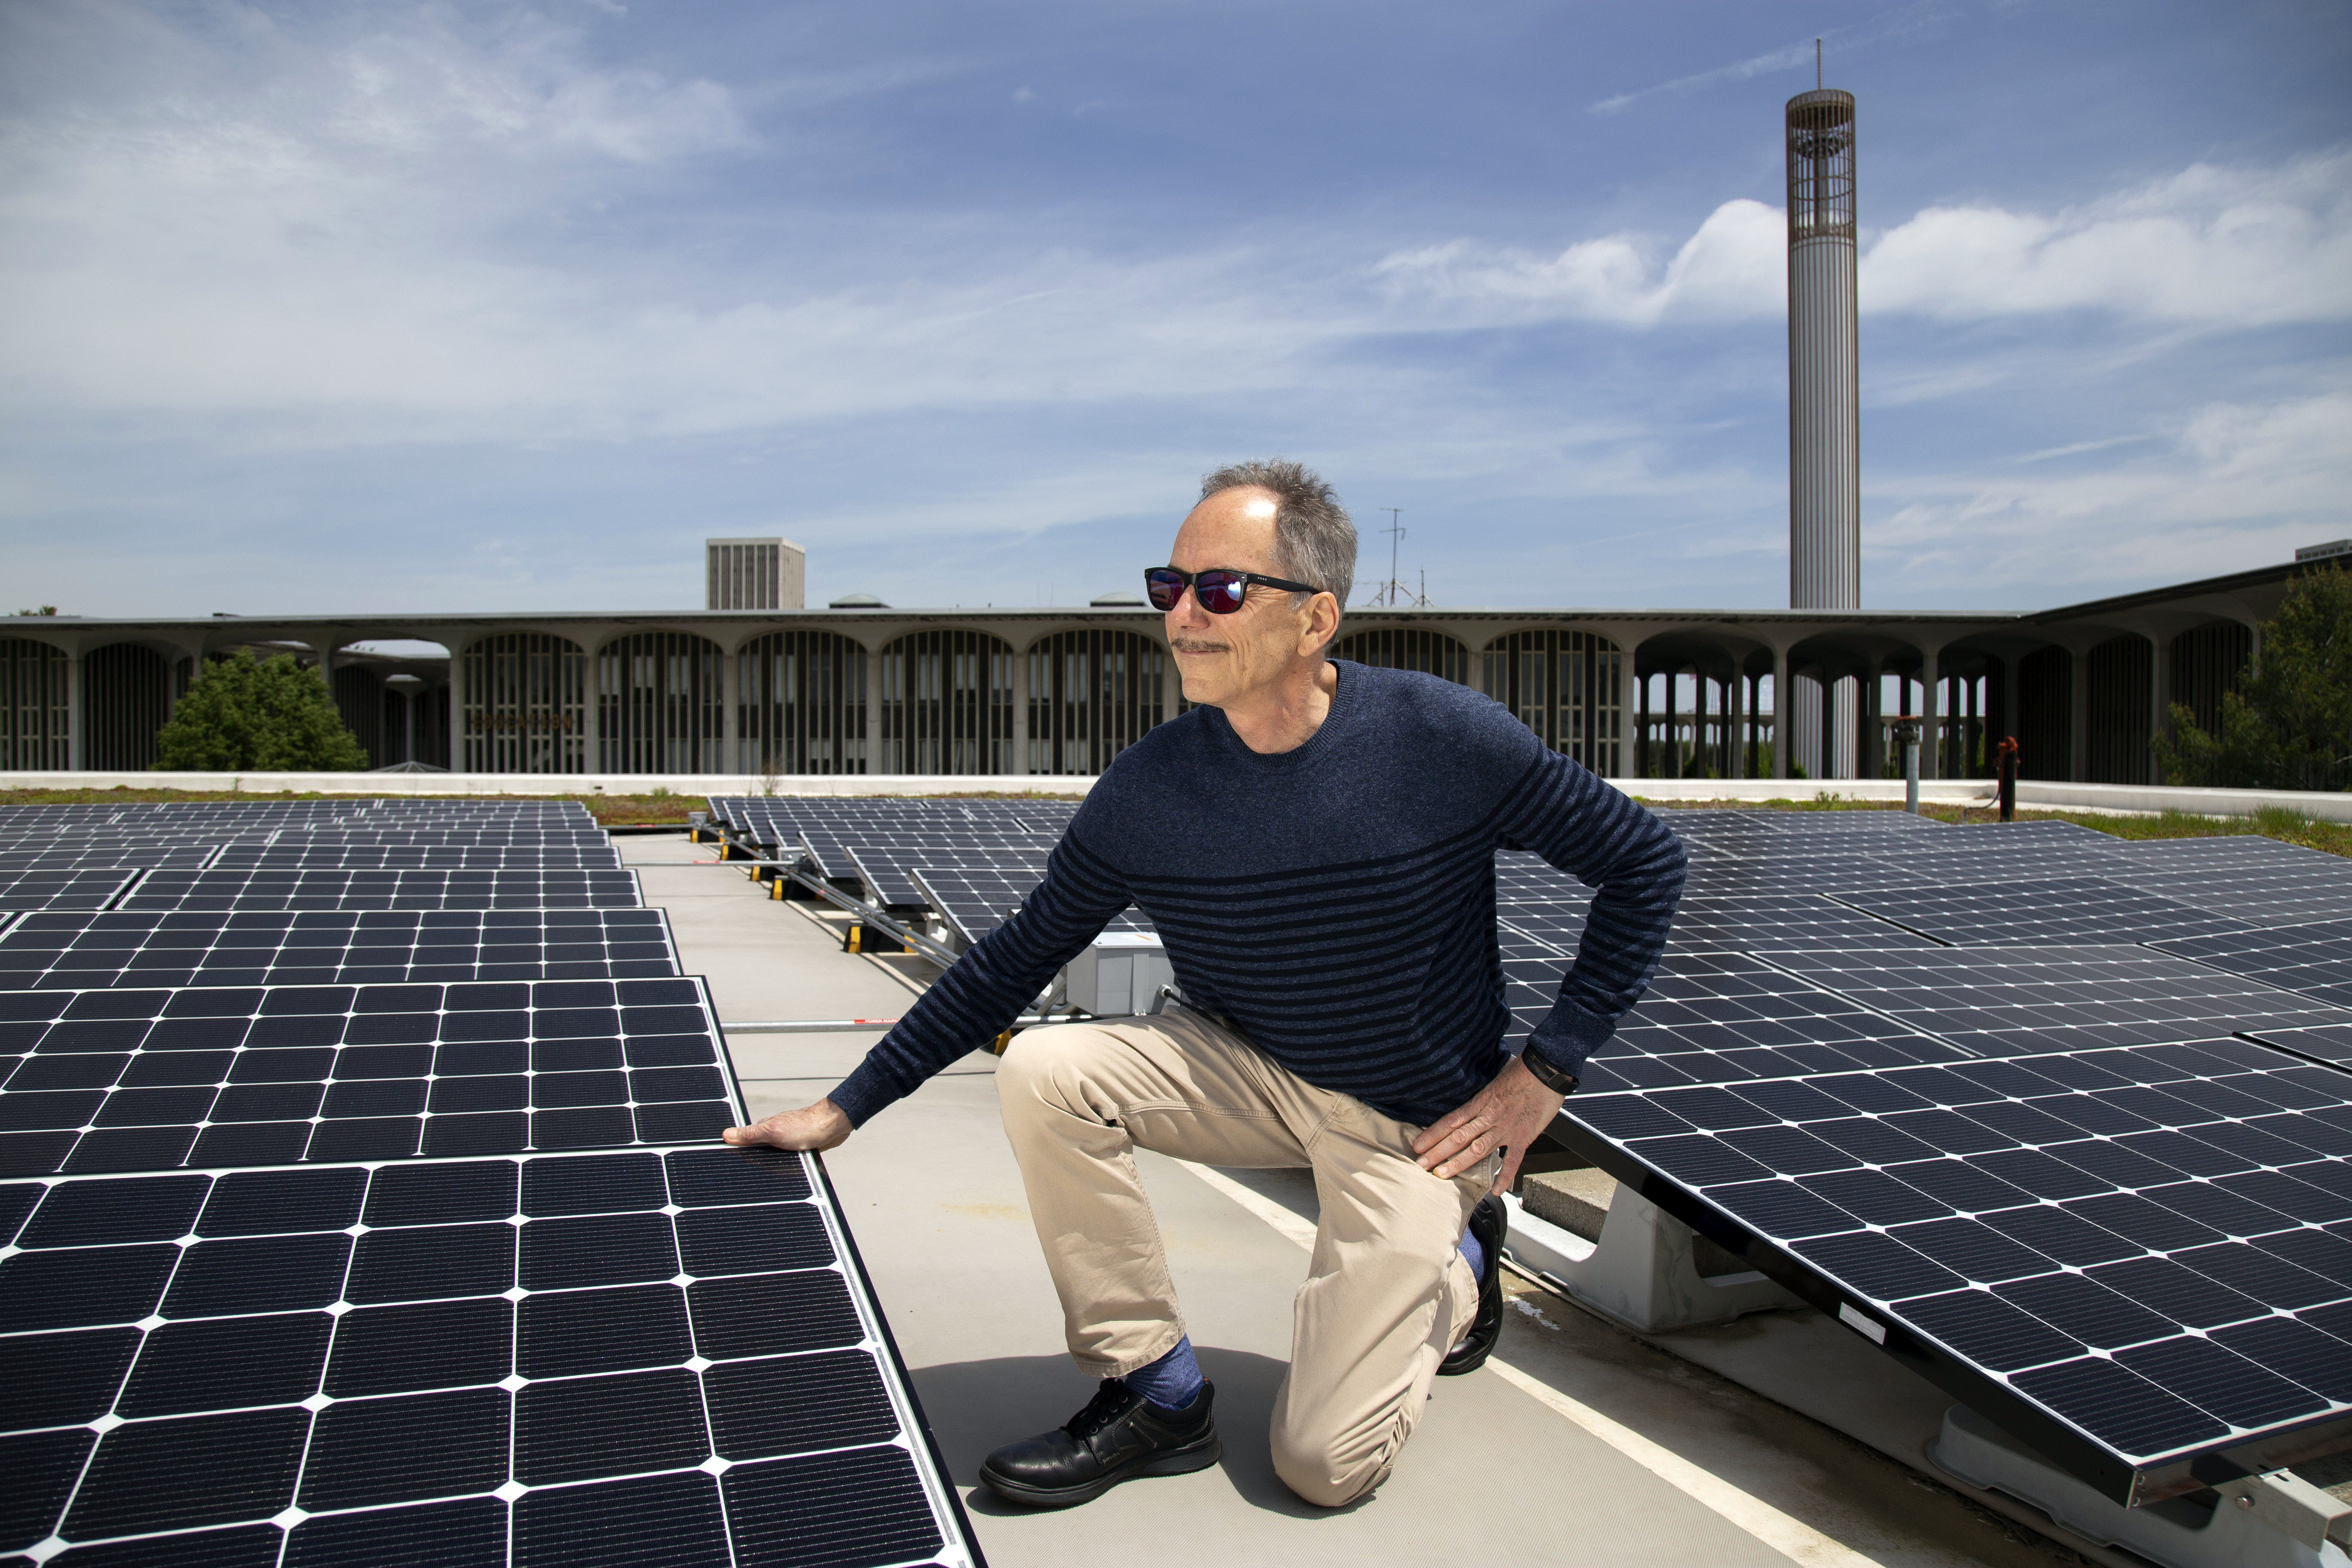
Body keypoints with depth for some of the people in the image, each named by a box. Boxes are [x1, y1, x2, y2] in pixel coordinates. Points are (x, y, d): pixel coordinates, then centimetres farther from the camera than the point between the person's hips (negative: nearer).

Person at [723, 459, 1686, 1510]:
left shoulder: (1446, 740, -20)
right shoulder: (1148, 788, -13)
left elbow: (1644, 863, -9)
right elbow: (1013, 959, -3)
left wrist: (1546, 1071, -10)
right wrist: (848, 1107, -4)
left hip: (1416, 1124, -3)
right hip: (1248, 1071, 3)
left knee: (1320, 1464, -8)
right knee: (1042, 1072, -24)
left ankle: (1455, 1266, 22)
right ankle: (1155, 1393, -5)